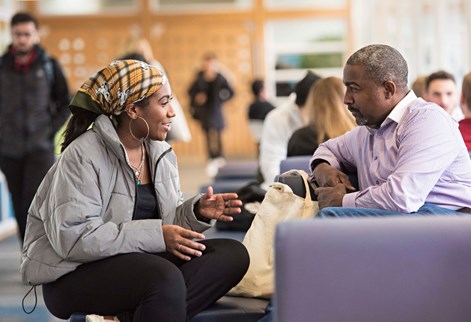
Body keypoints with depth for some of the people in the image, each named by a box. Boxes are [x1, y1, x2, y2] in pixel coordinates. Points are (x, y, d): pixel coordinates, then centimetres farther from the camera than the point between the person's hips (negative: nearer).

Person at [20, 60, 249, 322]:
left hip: (137, 261, 9)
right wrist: (155, 236, -27)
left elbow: (164, 221, 12)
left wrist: (196, 212, -11)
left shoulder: (161, 154, 8)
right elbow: (71, 237, -25)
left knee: (233, 254, -12)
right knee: (165, 277, -37)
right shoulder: (84, 155, -15)